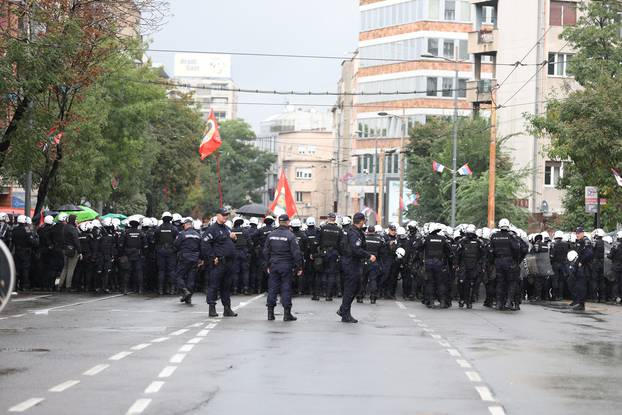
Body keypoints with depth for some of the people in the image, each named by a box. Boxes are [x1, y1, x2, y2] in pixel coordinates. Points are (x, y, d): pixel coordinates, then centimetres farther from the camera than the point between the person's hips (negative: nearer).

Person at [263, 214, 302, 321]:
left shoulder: (271, 235, 5)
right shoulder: (290, 235, -10)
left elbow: (266, 251, 10)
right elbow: (296, 253, -12)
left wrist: (268, 265, 19)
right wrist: (299, 267, -6)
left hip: (273, 265, 4)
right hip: (286, 266, -4)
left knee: (272, 288, 8)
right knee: (286, 289, 0)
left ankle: (270, 313, 10)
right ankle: (287, 314, 0)